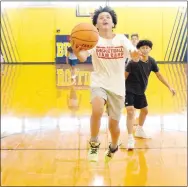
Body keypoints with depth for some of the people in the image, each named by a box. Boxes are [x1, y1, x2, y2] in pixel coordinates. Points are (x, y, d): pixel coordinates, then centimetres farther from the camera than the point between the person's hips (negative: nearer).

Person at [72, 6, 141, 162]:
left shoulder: (121, 39, -3)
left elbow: (135, 57, -17)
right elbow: (83, 57, -25)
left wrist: (136, 55, -42)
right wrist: (77, 52, -49)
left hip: (117, 87, 2)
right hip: (99, 84, -1)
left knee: (114, 124, 10)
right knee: (97, 111, -31)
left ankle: (113, 147, 44)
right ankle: (94, 144, -6)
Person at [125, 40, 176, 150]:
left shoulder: (151, 61, -7)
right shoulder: (133, 62, -24)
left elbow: (159, 75, 5)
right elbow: (125, 76, -16)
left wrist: (169, 87, 7)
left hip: (140, 91, 7)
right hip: (129, 90, -7)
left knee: (145, 111, 20)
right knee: (130, 111, -19)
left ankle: (139, 131, 44)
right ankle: (130, 138, -11)